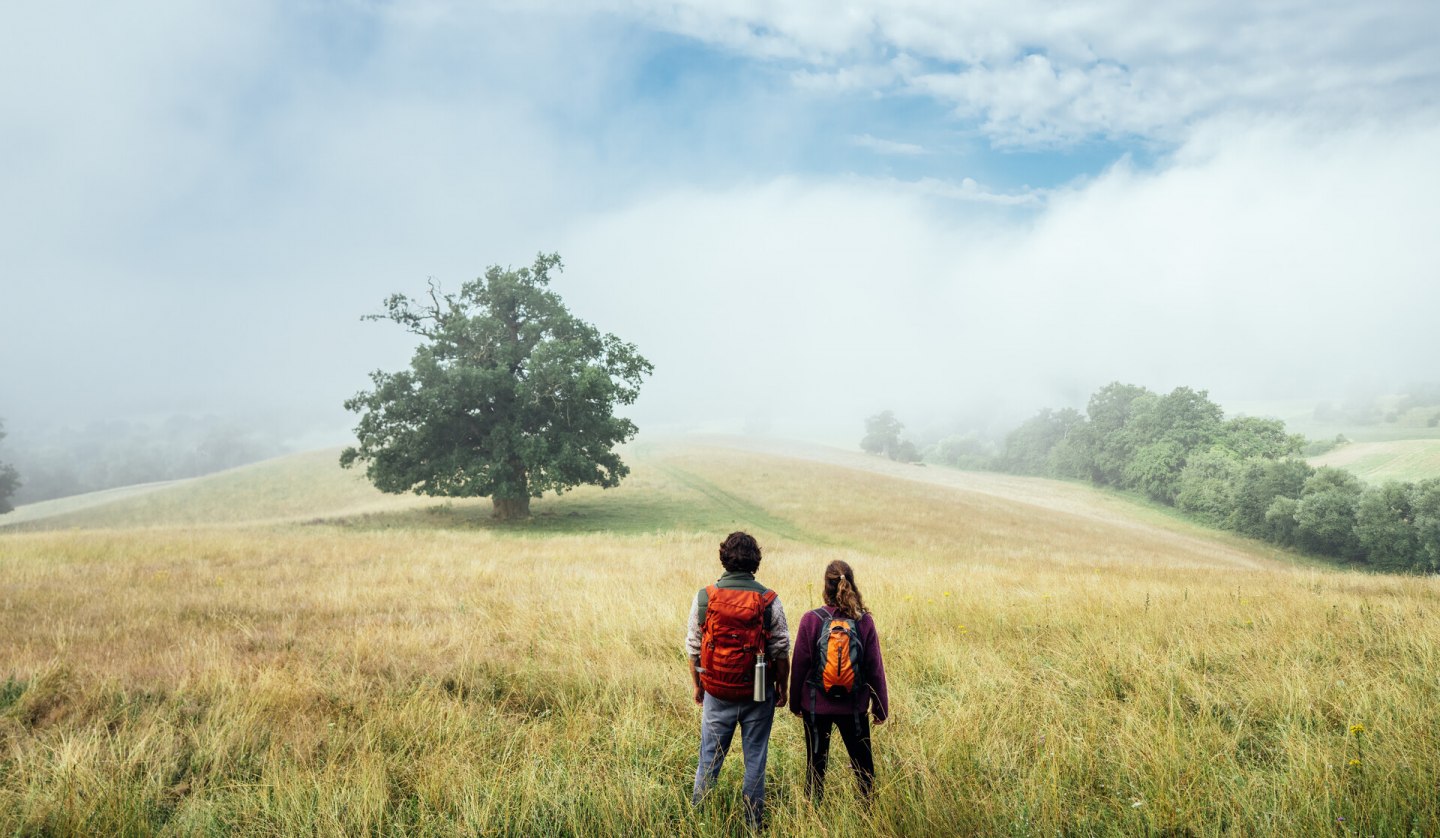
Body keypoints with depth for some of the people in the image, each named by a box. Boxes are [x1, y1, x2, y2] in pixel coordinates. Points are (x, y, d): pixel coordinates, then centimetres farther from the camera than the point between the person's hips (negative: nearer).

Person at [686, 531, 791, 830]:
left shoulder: (704, 597, -7)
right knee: (755, 759, 12)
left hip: (716, 694, 1)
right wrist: (781, 688, 11)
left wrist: (697, 686, 13)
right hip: (758, 695, -1)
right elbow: (781, 651, -3)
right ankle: (754, 822, 20)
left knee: (709, 757, 12)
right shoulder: (769, 601, -9)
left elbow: (693, 648, 0)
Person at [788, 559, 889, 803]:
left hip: (816, 705, 0)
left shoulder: (811, 620, -11)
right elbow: (875, 668, -3)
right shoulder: (865, 621, -9)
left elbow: (799, 666, -5)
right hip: (854, 706, 1)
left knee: (815, 764, 14)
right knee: (863, 764, 16)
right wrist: (881, 707, 8)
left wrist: (795, 703, 9)